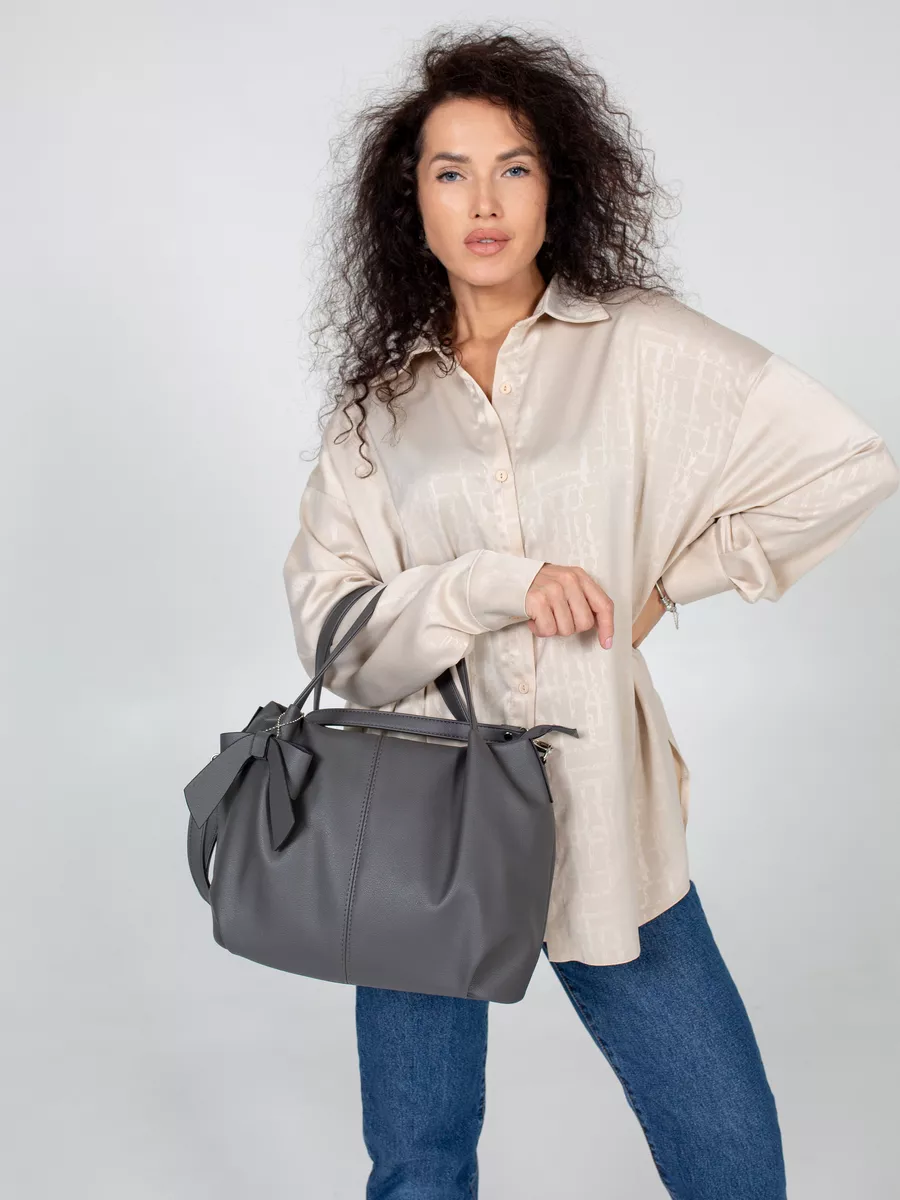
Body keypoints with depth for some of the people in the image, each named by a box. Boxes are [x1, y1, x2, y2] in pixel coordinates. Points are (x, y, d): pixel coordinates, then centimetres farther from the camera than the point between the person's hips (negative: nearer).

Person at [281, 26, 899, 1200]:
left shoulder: (640, 343, -1)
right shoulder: (378, 403, 5)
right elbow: (330, 626, -2)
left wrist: (664, 582, 1)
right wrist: (496, 583, -16)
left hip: (599, 806, -1)